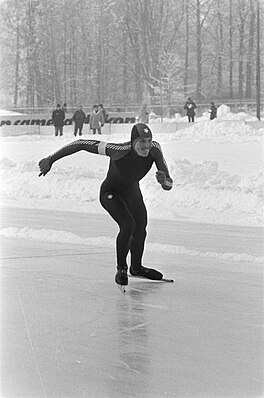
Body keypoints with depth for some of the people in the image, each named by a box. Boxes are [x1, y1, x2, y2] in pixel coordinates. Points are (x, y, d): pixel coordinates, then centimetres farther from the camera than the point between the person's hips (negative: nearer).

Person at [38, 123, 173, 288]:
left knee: (140, 232, 21)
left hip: (132, 193, 6)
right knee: (128, 225, -27)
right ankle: (121, 268, -3)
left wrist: (164, 180, -53)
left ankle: (136, 267, 50)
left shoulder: (154, 149, -28)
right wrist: (51, 160, -28)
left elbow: (168, 186, -28)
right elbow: (82, 144, -32)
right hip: (111, 193, -6)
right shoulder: (120, 150, -39)